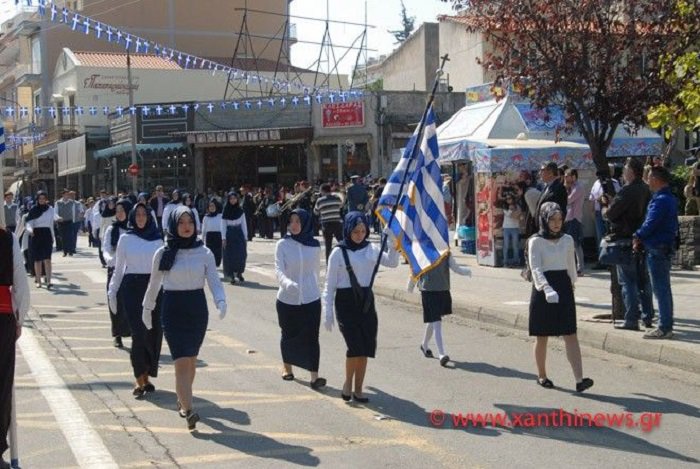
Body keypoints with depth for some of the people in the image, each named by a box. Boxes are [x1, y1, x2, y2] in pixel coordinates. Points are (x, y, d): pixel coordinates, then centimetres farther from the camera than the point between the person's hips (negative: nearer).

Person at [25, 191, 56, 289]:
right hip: (36, 235, 0)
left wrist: (52, 237, 16)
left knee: (47, 258, -11)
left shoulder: (50, 209, 7)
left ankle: (48, 280, -18)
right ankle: (38, 281, 11)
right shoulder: (33, 210, 1)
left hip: (47, 235, 0)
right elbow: (28, 222, -7)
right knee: (37, 259, 4)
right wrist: (29, 229, -28)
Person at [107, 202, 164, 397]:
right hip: (132, 287, -2)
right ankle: (140, 379, -5)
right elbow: (119, 267, 9)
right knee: (139, 333, -9)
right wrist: (112, 292, 7)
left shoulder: (157, 239, 6)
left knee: (153, 333, 3)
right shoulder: (126, 238, 4)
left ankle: (147, 377, 16)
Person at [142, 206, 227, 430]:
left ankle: (182, 399, 36)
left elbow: (214, 280, -5)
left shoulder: (204, 252, -1)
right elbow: (154, 284, 10)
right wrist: (147, 308, 17)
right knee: (182, 360, -11)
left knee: (191, 359, 13)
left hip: (197, 308, 2)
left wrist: (221, 301, -23)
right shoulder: (163, 253, -2)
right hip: (173, 309, -2)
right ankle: (188, 411, -16)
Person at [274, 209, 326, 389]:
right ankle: (287, 368, 35)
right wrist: (287, 283, -36)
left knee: (311, 337, -8)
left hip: (311, 299, 0)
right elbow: (279, 269, -16)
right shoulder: (283, 245, -5)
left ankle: (314, 376, -10)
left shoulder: (314, 245, 1)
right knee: (289, 334, 14)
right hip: (287, 298, 0)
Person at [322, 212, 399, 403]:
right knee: (355, 346, -15)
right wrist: (327, 313, -7)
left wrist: (394, 245, -21)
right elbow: (330, 285, -4)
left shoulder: (371, 249, 6)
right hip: (346, 302, -4)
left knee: (366, 348, 4)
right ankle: (348, 383, 8)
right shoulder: (338, 252, -6)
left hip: (366, 301, 4)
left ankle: (358, 390, 16)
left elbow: (392, 262, -5)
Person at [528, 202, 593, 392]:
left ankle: (579, 379, -12)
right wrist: (546, 288, -32)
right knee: (542, 336, 7)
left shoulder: (567, 240, 7)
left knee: (571, 334, -5)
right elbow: (536, 268, -18)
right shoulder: (536, 241, -7)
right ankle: (541, 375, 24)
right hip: (543, 289, -3)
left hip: (564, 288, 3)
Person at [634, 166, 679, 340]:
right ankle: (667, 325, 23)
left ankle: (664, 328, -1)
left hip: (657, 249, -10)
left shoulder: (660, 200, -20)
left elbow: (650, 224, -22)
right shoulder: (670, 198, 12)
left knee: (660, 289, -5)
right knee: (664, 288, 16)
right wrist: (642, 238, 6)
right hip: (666, 248, 10)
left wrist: (638, 236, -4)